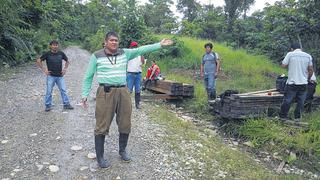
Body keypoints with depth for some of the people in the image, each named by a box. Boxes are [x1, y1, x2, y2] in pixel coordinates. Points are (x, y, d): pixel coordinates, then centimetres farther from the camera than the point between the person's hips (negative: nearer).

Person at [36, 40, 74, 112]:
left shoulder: (61, 53, 4)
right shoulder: (47, 54, -4)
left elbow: (67, 61, 17)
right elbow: (38, 61, 1)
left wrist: (65, 69, 7)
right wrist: (44, 70, -5)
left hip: (60, 76, 2)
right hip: (51, 76, -2)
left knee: (63, 90, 4)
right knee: (49, 91, 4)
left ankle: (66, 104, 13)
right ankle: (48, 106, 16)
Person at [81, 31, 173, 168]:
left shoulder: (125, 53, 9)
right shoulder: (96, 56, 1)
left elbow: (141, 50, 3)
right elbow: (88, 77, 5)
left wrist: (160, 45, -3)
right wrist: (84, 95, 0)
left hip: (123, 92, 4)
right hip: (105, 93, -4)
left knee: (125, 124, 12)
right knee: (102, 126, 1)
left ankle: (122, 151, 34)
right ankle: (99, 157, 17)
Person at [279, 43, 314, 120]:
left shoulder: (290, 54, -5)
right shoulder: (308, 56, 5)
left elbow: (283, 65, -5)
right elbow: (311, 69, 7)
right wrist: (308, 78, 20)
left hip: (292, 82, -3)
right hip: (303, 83, 3)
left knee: (287, 100, 6)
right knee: (300, 101, 11)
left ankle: (283, 116, 14)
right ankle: (297, 117, 17)